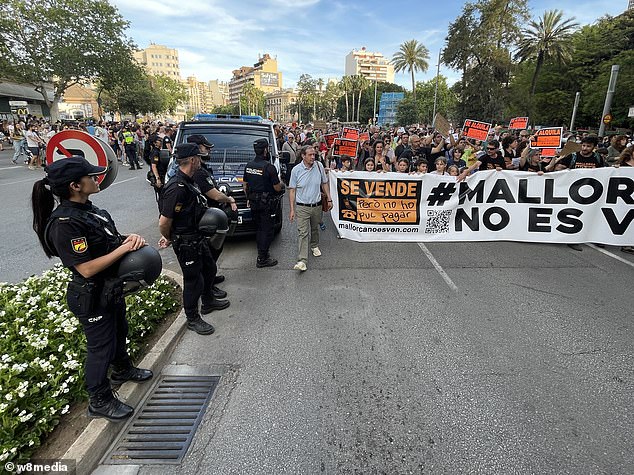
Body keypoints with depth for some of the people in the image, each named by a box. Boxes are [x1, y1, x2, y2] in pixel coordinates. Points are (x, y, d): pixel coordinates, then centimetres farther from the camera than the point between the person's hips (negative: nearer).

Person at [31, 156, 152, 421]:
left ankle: (122, 370, 53)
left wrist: (130, 238, -10)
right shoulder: (65, 223, -27)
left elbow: (109, 240, 11)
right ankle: (100, 402, 30)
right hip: (91, 297, -9)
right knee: (101, 346, 9)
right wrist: (124, 248, -26)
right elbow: (87, 269, -29)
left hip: (112, 289, 9)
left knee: (119, 333, 27)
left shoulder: (87, 209, 1)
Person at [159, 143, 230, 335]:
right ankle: (193, 319, 26)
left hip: (198, 238, 10)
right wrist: (169, 239, -8)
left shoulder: (187, 182, 4)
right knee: (193, 280, 5)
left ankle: (208, 302, 47)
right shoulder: (177, 188, -28)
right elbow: (164, 222, -26)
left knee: (209, 269, 24)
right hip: (186, 243, -10)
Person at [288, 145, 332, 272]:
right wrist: (292, 209, -7)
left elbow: (325, 184, 10)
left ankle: (315, 246, 47)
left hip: (317, 205, 3)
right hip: (302, 207, -3)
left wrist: (329, 199, 8)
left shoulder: (319, 166, -2)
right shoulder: (296, 170, -8)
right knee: (302, 233, -8)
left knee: (315, 229, 20)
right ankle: (302, 260, -9)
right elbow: (292, 190, -4)